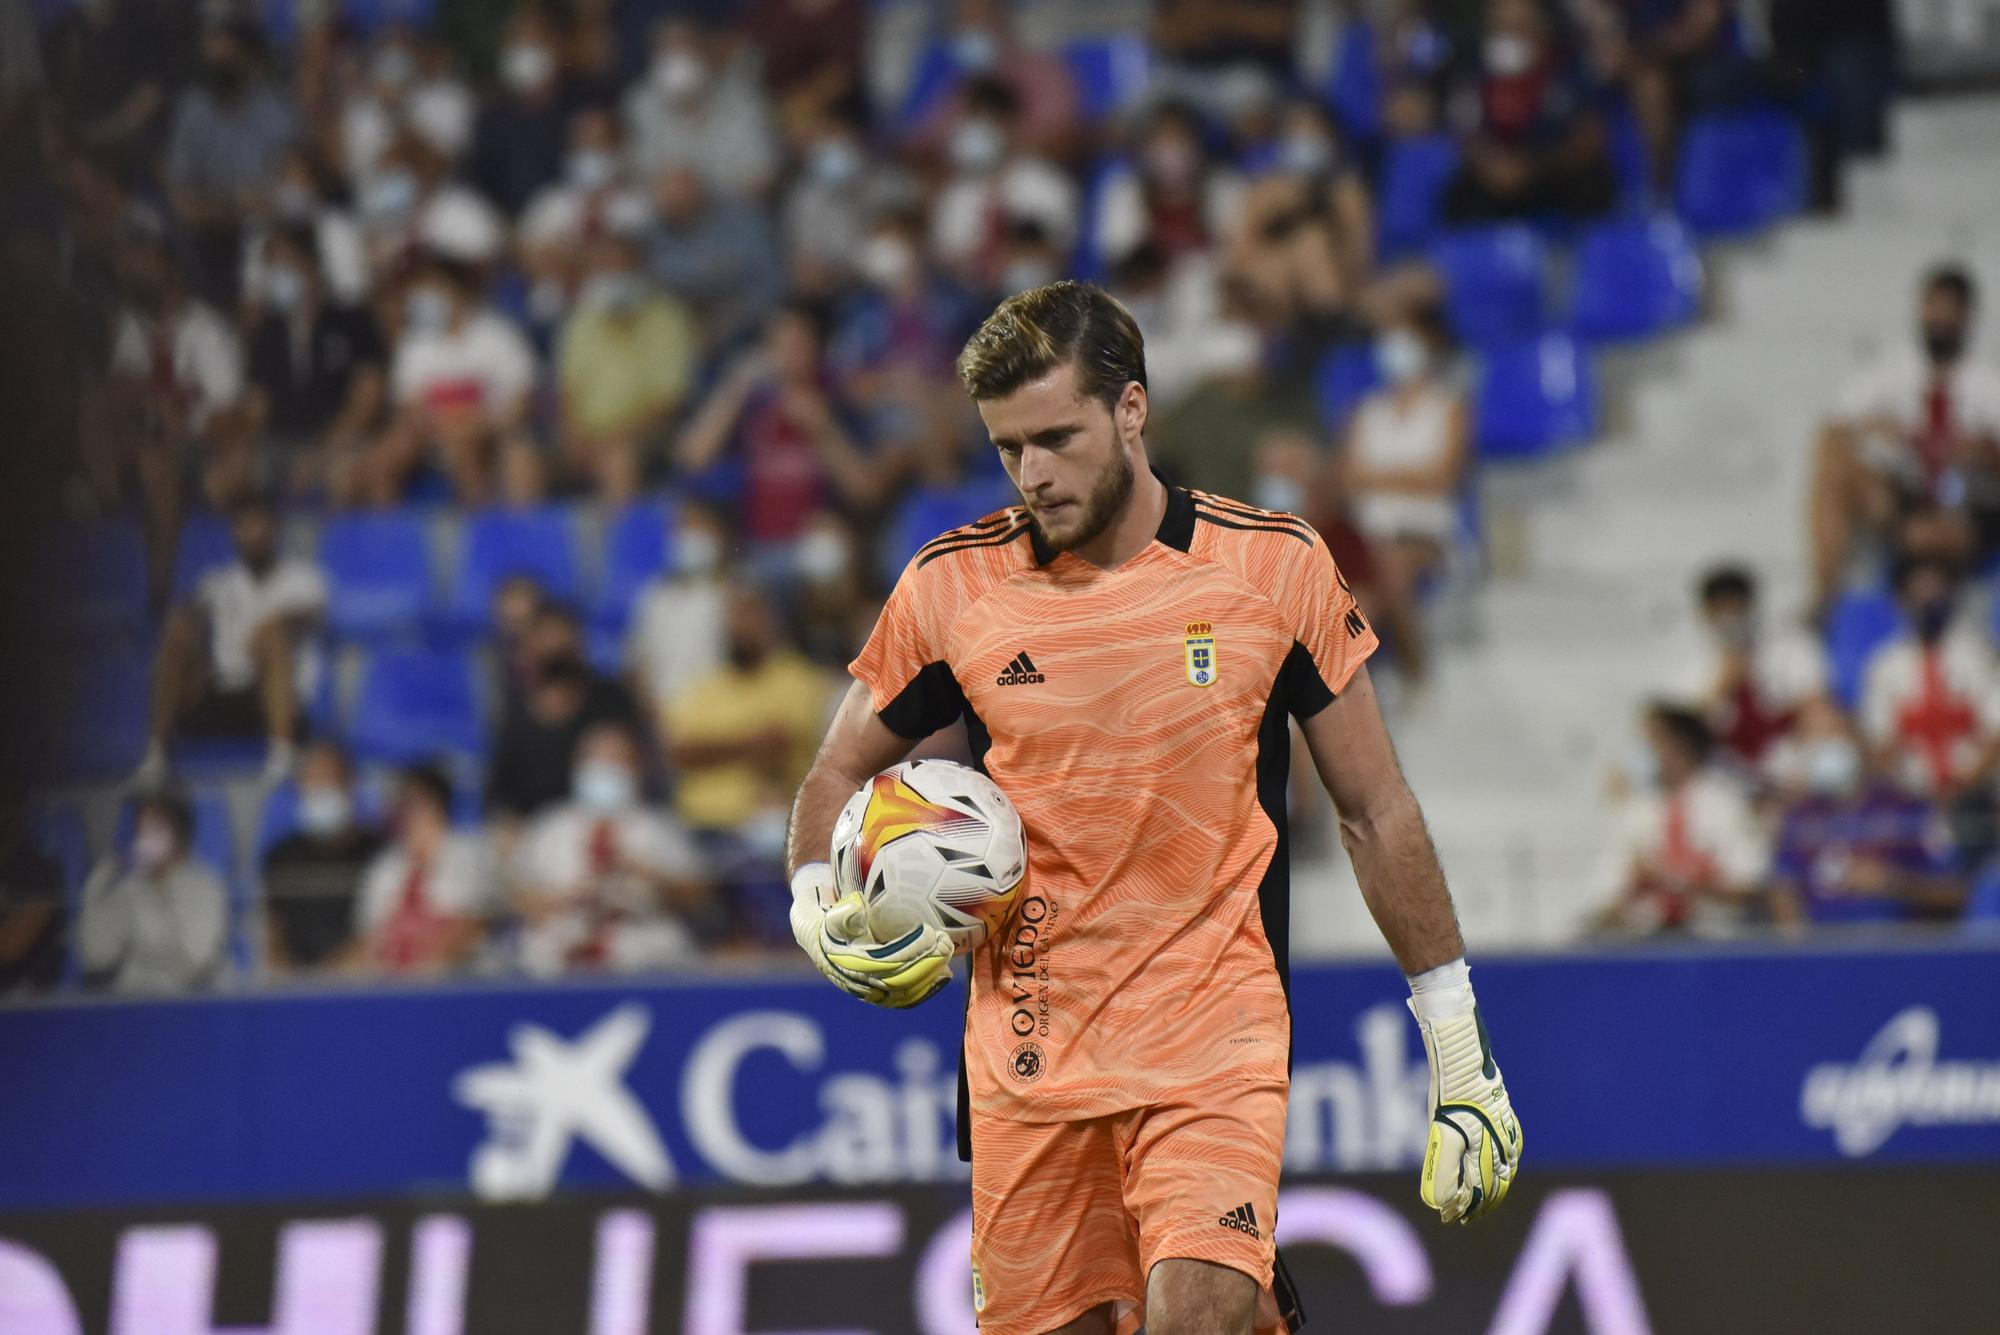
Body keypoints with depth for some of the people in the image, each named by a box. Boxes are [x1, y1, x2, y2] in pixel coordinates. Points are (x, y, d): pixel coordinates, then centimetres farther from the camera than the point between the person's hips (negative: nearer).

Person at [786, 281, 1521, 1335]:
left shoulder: (1276, 567, -1)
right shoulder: (951, 585, 1)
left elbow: (1376, 812, 6)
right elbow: (839, 777, 15)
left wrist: (1459, 1050, 5)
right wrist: (818, 912, -7)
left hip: (1216, 1036, -2)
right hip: (1028, 1049, 3)